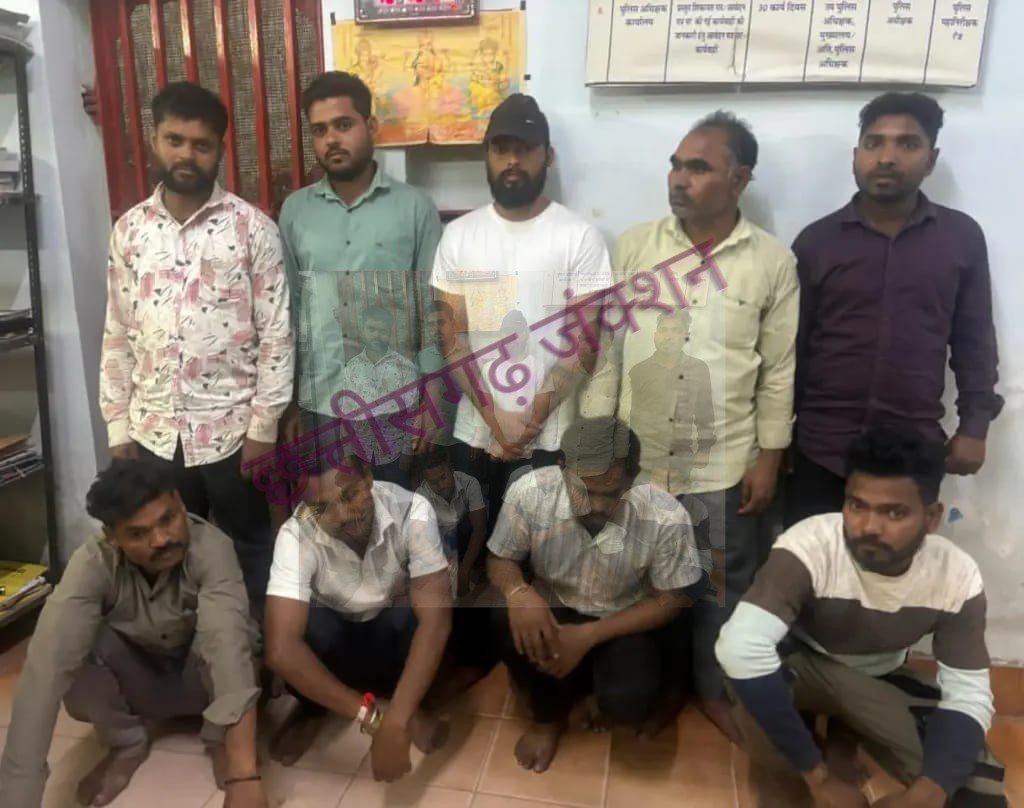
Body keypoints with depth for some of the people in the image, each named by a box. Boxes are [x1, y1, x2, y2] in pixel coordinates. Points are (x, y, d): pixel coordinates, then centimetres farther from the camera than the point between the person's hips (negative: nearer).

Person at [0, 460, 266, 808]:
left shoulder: (210, 548, -34)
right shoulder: (92, 564, -29)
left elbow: (227, 641, -49)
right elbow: (46, 666, -37)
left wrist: (244, 775, -60)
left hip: (200, 681, -2)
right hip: (138, 682, 2)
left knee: (216, 641, -35)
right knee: (71, 646, -28)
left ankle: (221, 740, -7)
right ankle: (127, 745, -3)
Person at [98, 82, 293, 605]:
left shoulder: (252, 227, -7)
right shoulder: (128, 230, 5)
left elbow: (276, 333, -8)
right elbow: (117, 336, 8)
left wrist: (264, 425, -11)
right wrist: (118, 428, 6)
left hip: (232, 429, -3)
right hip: (154, 432, 4)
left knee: (247, 552, 13)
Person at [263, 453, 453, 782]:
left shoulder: (411, 511, -31)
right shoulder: (296, 536, -31)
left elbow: (435, 619, -35)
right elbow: (281, 649, -39)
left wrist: (395, 723, -43)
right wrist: (372, 718, -40)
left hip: (392, 627, 0)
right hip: (332, 631, 0)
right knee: (304, 633, -35)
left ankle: (409, 704, 1)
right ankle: (312, 707, 1)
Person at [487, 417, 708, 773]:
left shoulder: (666, 519, -28)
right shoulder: (529, 492, -26)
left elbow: (670, 600, -14)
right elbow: (500, 559, -10)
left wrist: (589, 635, -24)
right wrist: (519, 592, -34)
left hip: (623, 621, -1)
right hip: (553, 608, 2)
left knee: (627, 702, -28)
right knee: (507, 619, -30)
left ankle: (594, 680, 12)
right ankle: (548, 715, 0)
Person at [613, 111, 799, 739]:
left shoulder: (774, 262, -4)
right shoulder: (634, 246, -1)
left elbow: (779, 370, 0)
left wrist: (769, 458, -2)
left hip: (723, 463, -1)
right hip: (634, 455, 1)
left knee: (722, 586, 14)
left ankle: (716, 687, 38)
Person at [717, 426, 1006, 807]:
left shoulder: (957, 575, -21)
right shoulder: (809, 547, -37)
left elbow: (968, 694, -16)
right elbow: (740, 647, -48)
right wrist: (818, 776, -41)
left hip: (882, 678, 4)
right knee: (752, 671, -38)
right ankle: (787, 777, -4)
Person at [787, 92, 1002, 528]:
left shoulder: (962, 237, 3)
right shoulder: (816, 239, 0)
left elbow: (975, 340, 8)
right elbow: (791, 345, 2)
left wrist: (974, 426, 3)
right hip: (821, 449, 0)